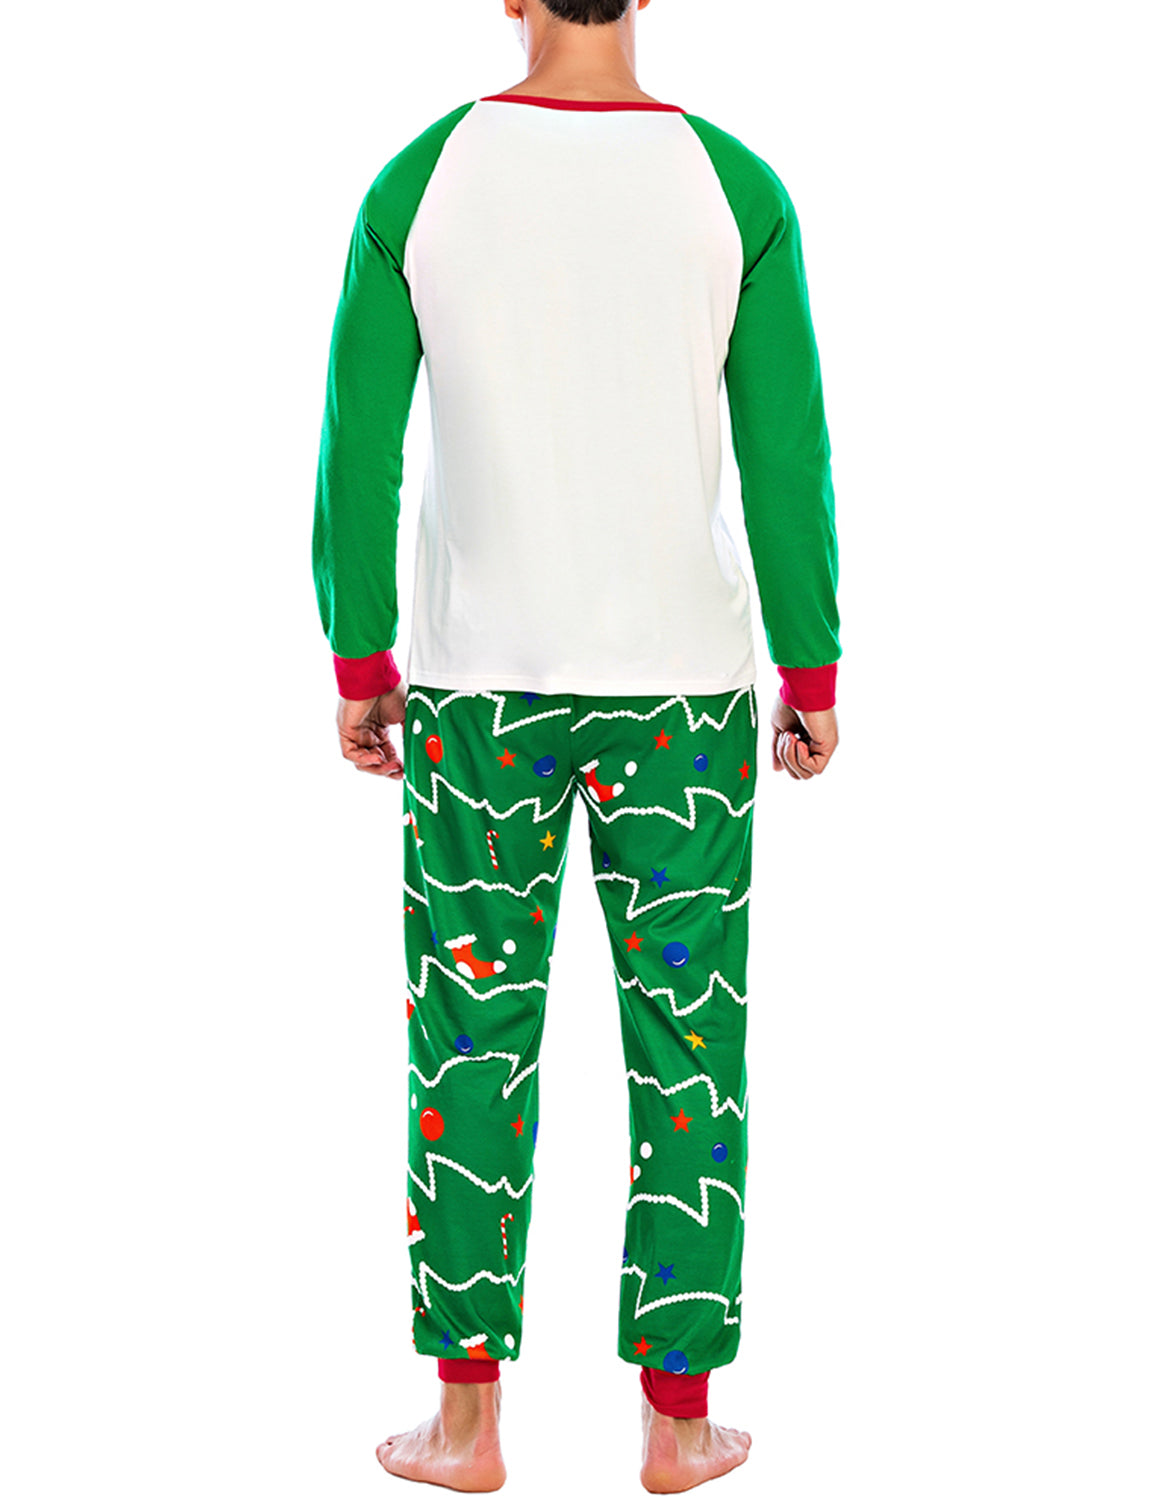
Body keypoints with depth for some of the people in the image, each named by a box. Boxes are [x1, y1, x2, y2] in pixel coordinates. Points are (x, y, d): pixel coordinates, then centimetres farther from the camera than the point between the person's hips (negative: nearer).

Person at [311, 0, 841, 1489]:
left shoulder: (415, 181, -5)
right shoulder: (738, 188, -6)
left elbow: (356, 455, -5)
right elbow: (787, 463, -7)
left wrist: (358, 670, 5)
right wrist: (811, 678, 3)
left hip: (476, 681, 0)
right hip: (682, 683, 0)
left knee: (468, 1044, 9)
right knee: (687, 1047, 8)